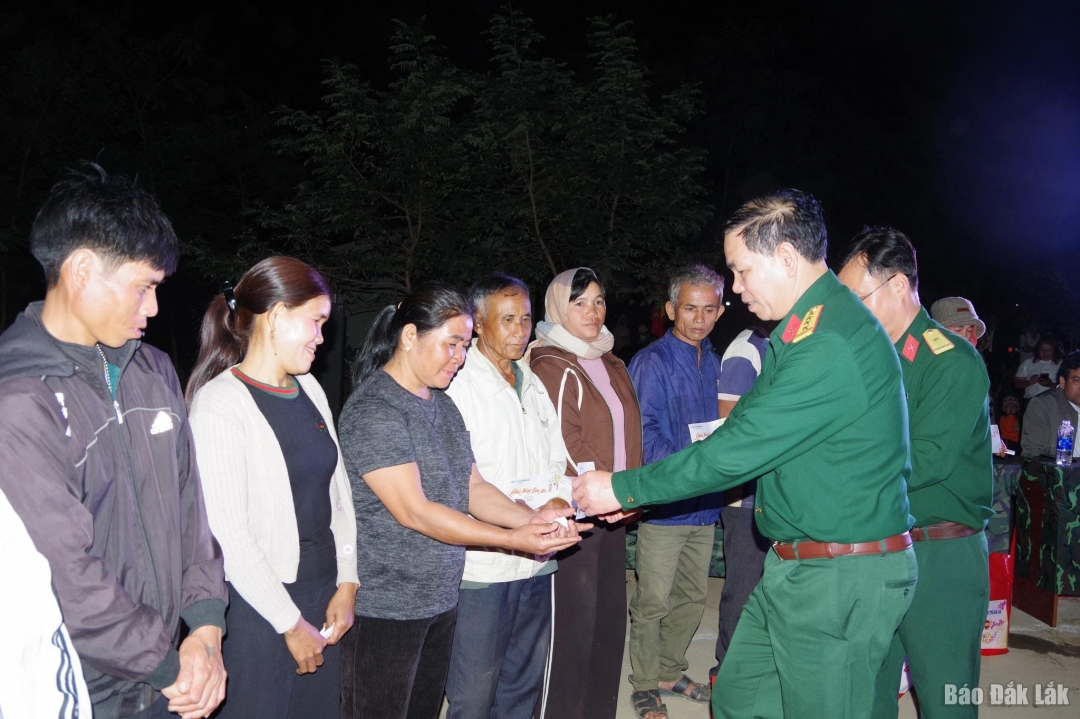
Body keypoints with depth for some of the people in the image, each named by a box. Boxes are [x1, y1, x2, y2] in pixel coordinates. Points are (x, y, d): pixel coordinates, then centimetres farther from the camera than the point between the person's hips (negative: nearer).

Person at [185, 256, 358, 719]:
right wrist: (291, 624, -12)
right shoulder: (219, 406, -15)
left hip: (323, 596, 7)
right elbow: (228, 535, -17)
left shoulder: (308, 389, 7)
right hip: (258, 607, -6)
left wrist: (346, 584, 5)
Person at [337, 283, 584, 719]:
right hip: (384, 608, -8)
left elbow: (473, 488, 10)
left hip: (441, 599, 8)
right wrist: (512, 539, -23)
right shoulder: (373, 410, -17)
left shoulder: (443, 405, 11)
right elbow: (413, 511, -22)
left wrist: (531, 518, -8)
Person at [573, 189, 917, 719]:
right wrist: (637, 492, 9)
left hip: (842, 580, -9)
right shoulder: (803, 330, 10)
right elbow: (743, 432, 14)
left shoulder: (832, 345, -24)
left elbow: (735, 451, -22)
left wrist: (624, 487, -11)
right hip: (795, 567, 9)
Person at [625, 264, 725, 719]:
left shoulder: (712, 363, 12)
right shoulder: (652, 362, -10)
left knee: (691, 598, 16)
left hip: (706, 502, 7)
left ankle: (670, 672, 33)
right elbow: (643, 431, -17)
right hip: (664, 505, -7)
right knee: (653, 601, 1)